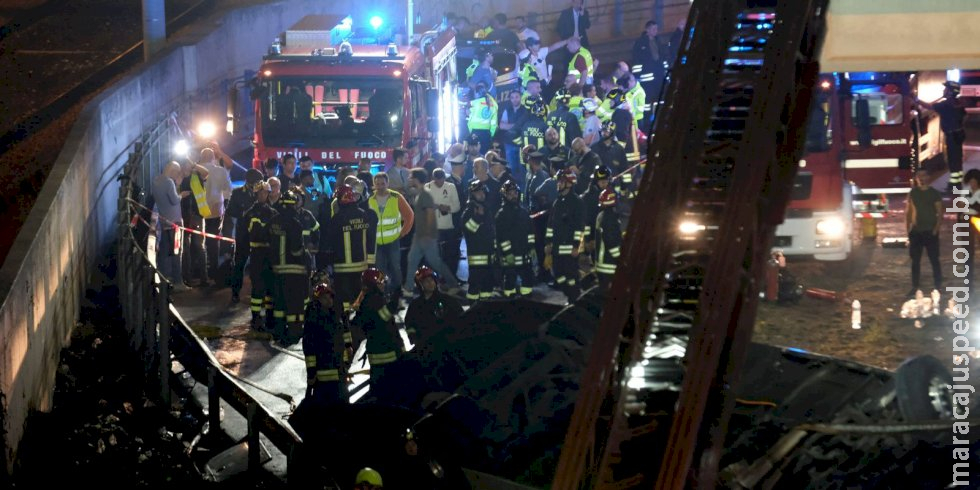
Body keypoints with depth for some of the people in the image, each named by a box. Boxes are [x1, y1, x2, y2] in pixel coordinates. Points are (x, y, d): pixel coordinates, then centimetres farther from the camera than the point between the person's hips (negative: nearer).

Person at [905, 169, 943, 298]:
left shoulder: (934, 193, -2)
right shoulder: (913, 193, 6)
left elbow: (940, 213, -3)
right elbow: (908, 211, 9)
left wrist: (936, 229, -12)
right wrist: (907, 228, 1)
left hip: (930, 231, -3)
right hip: (915, 232, 3)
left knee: (934, 260, -1)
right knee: (915, 261, 6)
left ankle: (938, 287, 5)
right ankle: (915, 287, 13)